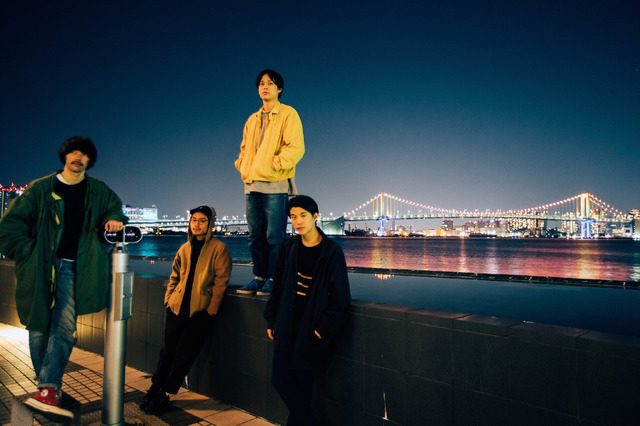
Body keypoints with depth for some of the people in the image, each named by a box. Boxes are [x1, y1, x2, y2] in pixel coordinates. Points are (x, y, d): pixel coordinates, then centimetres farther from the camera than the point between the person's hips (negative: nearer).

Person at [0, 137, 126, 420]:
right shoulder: (41, 189, 6)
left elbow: (114, 207, 22)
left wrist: (114, 219, -3)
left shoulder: (98, 191, 10)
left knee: (64, 325, -15)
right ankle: (47, 384, 19)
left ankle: (47, 391, -18)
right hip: (39, 268, 1)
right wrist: (28, 254, -3)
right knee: (39, 327, 6)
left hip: (73, 268, 0)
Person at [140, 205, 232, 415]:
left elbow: (220, 281, -9)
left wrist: (212, 309, -12)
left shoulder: (219, 248, -6)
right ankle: (154, 389, 27)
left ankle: (164, 394, 16)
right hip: (177, 308, 4)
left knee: (183, 355, 2)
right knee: (168, 351, 12)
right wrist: (169, 297, 8)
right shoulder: (185, 248, 10)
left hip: (200, 311, -4)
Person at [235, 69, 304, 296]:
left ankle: (273, 279, 1)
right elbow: (244, 148, 30)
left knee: (274, 236, -7)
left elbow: (296, 147, -9)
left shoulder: (288, 114, 1)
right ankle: (259, 277, 17)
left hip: (275, 185, -7)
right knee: (255, 236, 9)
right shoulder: (252, 120, 21)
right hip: (252, 185, 7)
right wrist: (242, 166, 13)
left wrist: (276, 164, -14)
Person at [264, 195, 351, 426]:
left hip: (312, 330, -4)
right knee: (280, 379, 4)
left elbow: (340, 298, -7)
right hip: (287, 327, 5)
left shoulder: (332, 252, -8)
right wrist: (271, 320, 9)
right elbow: (278, 288, 12)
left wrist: (323, 329, -12)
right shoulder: (289, 248, 5)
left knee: (302, 384, 2)